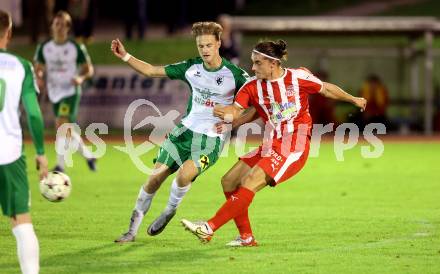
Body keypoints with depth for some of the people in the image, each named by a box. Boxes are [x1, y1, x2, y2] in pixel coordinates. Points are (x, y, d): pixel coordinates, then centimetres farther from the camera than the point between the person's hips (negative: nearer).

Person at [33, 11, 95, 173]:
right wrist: (40, 77, -12)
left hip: (71, 92, -5)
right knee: (68, 130, 13)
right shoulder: (44, 48, 3)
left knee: (61, 125, -21)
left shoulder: (76, 48, -7)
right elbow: (39, 68, 11)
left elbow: (88, 68, 1)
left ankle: (60, 165, -19)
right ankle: (88, 156, 35)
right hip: (55, 94, 5)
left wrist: (81, 78, -20)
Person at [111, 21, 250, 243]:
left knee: (185, 174, -28)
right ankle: (133, 228, 10)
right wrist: (125, 56, -3)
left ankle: (169, 211, 4)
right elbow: (151, 71, 7)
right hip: (185, 131, 4)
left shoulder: (233, 74, -11)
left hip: (211, 139, -4)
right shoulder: (192, 67, 2)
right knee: (156, 177, -3)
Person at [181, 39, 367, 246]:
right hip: (271, 145, 6)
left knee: (251, 182, -21)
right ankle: (246, 237, 13)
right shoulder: (252, 87, 3)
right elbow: (235, 109, -10)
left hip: (294, 146, -6)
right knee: (229, 182, 3)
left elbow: (326, 89, 10)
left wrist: (353, 100, 19)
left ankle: (210, 228, -25)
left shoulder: (298, 77, -5)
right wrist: (226, 114, -34)